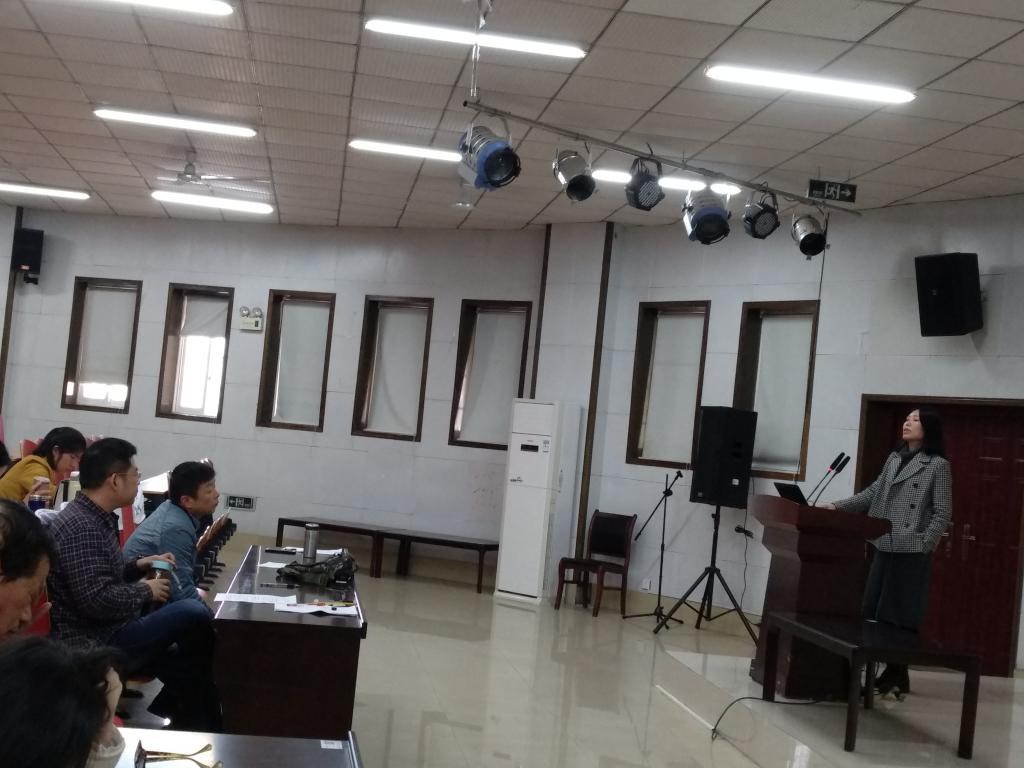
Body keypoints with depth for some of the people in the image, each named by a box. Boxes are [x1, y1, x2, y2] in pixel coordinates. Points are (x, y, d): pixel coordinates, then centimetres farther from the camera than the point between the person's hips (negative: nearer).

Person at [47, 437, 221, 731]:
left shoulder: (95, 517, 11)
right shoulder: (80, 527, -22)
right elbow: (97, 600, -29)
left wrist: (139, 565, 9)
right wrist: (145, 591, -14)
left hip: (108, 633, 11)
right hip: (95, 646, -11)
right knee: (195, 614, -19)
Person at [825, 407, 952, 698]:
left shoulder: (938, 465, -3)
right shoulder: (894, 458, 16)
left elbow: (942, 513, -6)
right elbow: (872, 493, 16)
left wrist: (923, 545, -14)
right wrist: (838, 507, 5)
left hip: (912, 553, -6)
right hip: (884, 548, 6)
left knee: (901, 615, -2)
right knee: (876, 612, 6)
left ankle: (898, 676, 7)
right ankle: (888, 671, 15)